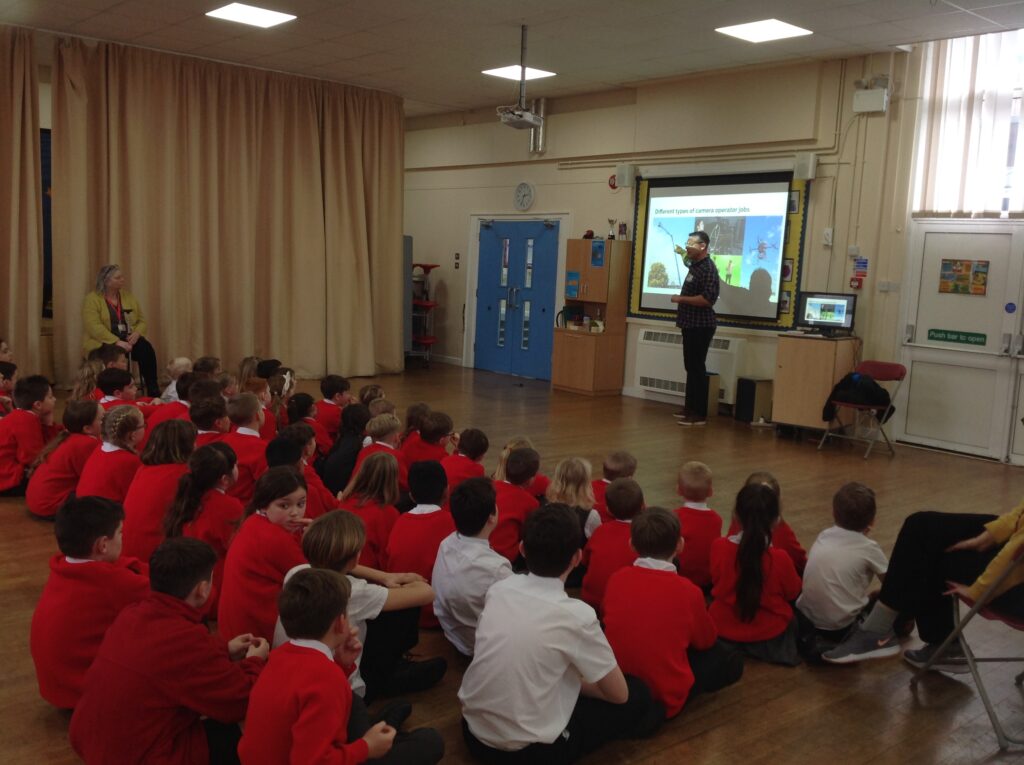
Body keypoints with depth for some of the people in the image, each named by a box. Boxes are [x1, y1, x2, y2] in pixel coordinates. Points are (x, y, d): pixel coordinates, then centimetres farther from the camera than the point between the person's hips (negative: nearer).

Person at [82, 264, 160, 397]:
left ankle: (153, 391, -28)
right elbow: (94, 327, -16)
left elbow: (142, 321, 12)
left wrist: (136, 334, -11)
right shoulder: (92, 299, -4)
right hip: (102, 342, -4)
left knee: (146, 349, -27)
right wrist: (116, 342, -27)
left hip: (128, 340, 4)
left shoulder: (128, 296, 13)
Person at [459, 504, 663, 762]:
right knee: (637, 695, 11)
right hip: (529, 750, -5)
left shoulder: (498, 589, -3)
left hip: (475, 733, 6)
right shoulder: (576, 615, -18)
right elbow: (619, 694, -5)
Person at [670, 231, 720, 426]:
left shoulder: (708, 269, -17)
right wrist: (683, 254, 25)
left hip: (700, 326, -10)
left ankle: (700, 414, -5)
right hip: (691, 324, 10)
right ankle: (691, 407, 21)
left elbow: (707, 299, -28)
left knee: (697, 368, -8)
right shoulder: (696, 264, 13)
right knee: (690, 367, 13)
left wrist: (681, 299, -21)